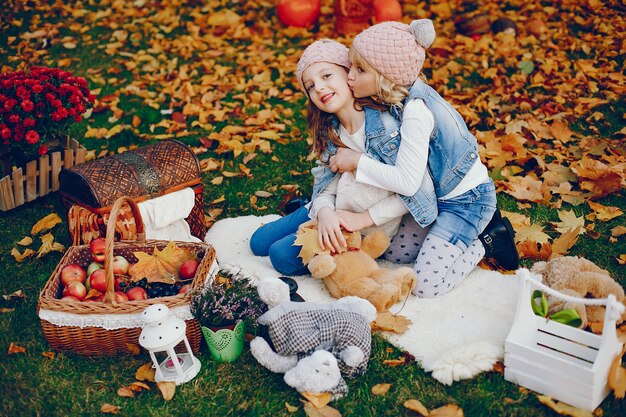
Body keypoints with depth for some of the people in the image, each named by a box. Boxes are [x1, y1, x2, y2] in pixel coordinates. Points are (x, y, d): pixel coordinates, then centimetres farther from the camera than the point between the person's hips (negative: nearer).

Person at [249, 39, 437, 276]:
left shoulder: (387, 125, -23)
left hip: (370, 230, -7)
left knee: (283, 255, -17)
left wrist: (364, 218, -20)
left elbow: (420, 190, -21)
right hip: (333, 215, 7)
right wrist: (324, 212, -25)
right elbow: (326, 187, -1)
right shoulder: (329, 133, -2)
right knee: (259, 242, 11)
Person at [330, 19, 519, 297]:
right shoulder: (398, 97, -5)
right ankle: (472, 230, 19)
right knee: (393, 252, 11)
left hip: (467, 200, -9)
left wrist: (358, 161, -24)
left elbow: (406, 182, -32)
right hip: (438, 194, 9)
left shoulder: (415, 110, -31)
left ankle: (486, 242, 8)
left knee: (426, 284, -13)